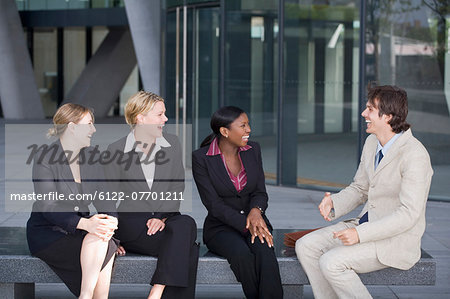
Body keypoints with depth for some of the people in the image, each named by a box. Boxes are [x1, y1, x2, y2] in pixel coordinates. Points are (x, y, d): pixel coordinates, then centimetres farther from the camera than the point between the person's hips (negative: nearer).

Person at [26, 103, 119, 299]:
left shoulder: (90, 157, 11)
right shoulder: (45, 156, -9)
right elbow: (47, 206, -18)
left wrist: (111, 220, -18)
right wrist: (84, 223, -33)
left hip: (79, 231, 5)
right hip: (47, 231, -5)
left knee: (104, 238, -29)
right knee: (96, 241, -31)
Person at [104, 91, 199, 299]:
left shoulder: (172, 144, 11)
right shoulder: (116, 150, 4)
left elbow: (178, 186, 7)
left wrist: (162, 218, -10)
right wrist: (113, 237, -4)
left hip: (168, 219, 3)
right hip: (132, 223, -3)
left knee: (186, 224, -35)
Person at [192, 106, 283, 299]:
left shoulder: (253, 150, 6)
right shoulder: (201, 158, -7)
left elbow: (260, 192, 6)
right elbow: (213, 204, -11)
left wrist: (256, 211, -18)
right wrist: (245, 224, -23)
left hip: (254, 221, 3)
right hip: (221, 227, -3)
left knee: (264, 250, -31)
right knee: (242, 253, -34)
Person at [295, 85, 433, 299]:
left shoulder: (414, 154, -22)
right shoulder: (372, 143, 6)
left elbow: (409, 213, -25)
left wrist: (361, 234, -28)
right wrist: (333, 203, -5)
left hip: (397, 240, -9)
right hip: (366, 225, 9)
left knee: (330, 263, -24)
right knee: (305, 247, -4)